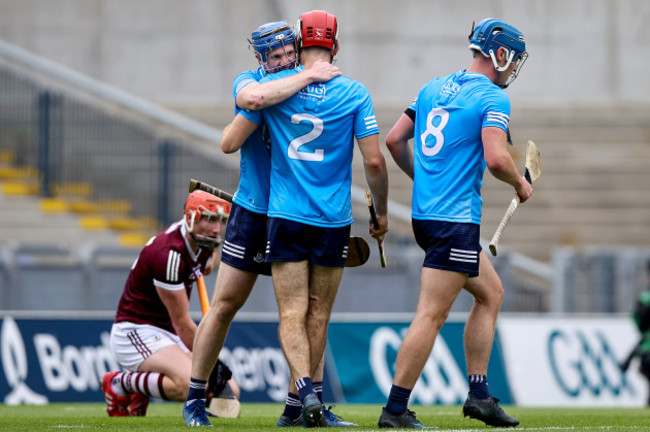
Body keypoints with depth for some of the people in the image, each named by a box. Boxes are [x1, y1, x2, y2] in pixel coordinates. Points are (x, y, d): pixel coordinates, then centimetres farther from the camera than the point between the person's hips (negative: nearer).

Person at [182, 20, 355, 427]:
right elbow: (254, 98, -35)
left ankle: (302, 407, 8)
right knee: (225, 305, 0)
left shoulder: (315, 87, 3)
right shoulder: (250, 82, -8)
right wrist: (307, 76, -28)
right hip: (254, 213, -4)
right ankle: (194, 399, 10)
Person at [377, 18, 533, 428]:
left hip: (425, 211, 9)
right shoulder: (493, 98, -9)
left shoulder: (433, 88, 14)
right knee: (432, 315, -7)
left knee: (491, 293, 20)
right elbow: (496, 158, -21)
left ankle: (479, 395, 18)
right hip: (456, 219, -9)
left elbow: (394, 140, 16)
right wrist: (521, 184, -1)